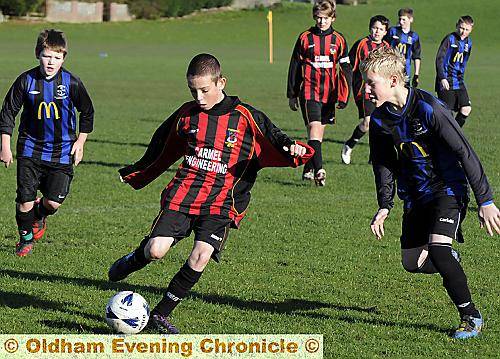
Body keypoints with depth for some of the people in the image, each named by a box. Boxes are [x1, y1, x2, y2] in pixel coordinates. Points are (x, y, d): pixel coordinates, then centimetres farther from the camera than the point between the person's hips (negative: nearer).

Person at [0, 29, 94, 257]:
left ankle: (39, 217, 27)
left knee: (53, 202, -10)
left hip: (62, 152, 0)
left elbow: (87, 113, 9)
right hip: (31, 149, 0)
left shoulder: (71, 83, -8)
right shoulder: (26, 80, -7)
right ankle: (26, 238, 21)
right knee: (25, 200, -6)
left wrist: (80, 142, 6)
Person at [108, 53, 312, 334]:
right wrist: (136, 173, 35)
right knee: (156, 250, -16)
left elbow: (275, 141, 2)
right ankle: (134, 260, 22)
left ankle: (161, 314, -4)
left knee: (202, 256, -20)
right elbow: (162, 149, 25)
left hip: (221, 202, -2)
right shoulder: (187, 115, 9)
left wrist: (294, 149, -21)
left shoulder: (245, 117, 0)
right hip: (182, 194, 2)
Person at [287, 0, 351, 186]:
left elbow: (345, 69, 7)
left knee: (319, 131, 9)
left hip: (329, 93, 3)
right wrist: (291, 95, 7)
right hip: (309, 91, -3)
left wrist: (344, 96, 0)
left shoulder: (339, 40, 5)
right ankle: (319, 170, -27)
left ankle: (308, 170, 23)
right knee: (314, 129, -17)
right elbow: (294, 66, 7)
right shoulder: (305, 38, 1)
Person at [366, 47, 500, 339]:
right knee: (412, 261, 2)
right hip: (416, 195, 7)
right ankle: (450, 261, 36)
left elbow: (465, 153, -21)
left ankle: (472, 317, -12)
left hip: (448, 188, -7)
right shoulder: (380, 119, -3)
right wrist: (385, 206, 4)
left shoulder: (429, 109, -24)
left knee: (437, 248, -25)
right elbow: (384, 164, 13)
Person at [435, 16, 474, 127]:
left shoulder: (468, 43, 11)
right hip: (446, 82, -6)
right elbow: (439, 59, -13)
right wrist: (442, 78, -20)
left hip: (459, 83, 6)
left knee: (466, 109, -6)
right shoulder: (450, 39, -9)